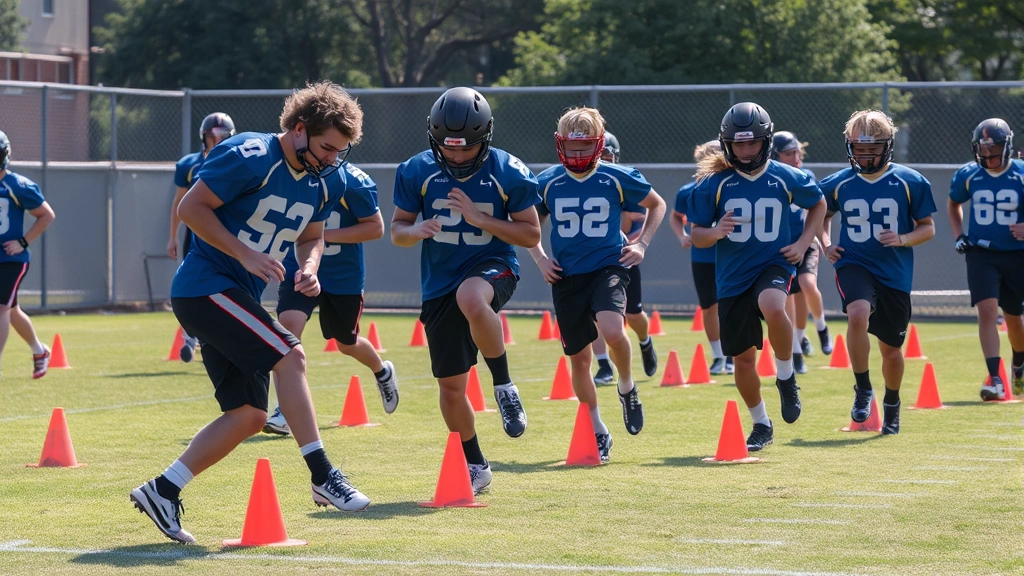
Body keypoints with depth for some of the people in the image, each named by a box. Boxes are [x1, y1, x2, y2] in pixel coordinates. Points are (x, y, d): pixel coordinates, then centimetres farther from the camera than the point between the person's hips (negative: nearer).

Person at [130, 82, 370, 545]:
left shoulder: (326, 182, 6)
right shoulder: (250, 157, -18)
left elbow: (312, 235, 21)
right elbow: (190, 208, -16)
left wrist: (309, 267, -2)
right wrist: (246, 254, -22)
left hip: (239, 297, 9)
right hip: (206, 285, -9)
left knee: (249, 416, 4)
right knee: (288, 355, -22)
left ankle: (162, 491, 10)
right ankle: (323, 477, -20)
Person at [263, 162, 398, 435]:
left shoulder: (352, 182, -22)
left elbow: (375, 227, -17)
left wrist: (325, 235, -25)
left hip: (343, 276, -2)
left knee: (347, 344, 17)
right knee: (288, 325, -23)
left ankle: (382, 371, 53)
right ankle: (285, 412, -19)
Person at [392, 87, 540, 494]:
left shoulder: (508, 173, -10)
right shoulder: (417, 172, -6)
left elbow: (531, 235, -5)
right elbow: (397, 230, 3)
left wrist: (480, 219, -20)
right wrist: (417, 231, -22)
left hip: (492, 267, -3)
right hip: (440, 282, 3)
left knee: (470, 299, -41)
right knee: (450, 386, 5)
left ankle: (503, 386, -19)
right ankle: (474, 467, 28)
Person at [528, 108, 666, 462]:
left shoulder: (618, 178, -3)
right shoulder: (548, 182, 0)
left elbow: (657, 205, 14)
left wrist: (641, 244, 4)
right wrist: (540, 259, 6)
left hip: (608, 268, -3)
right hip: (566, 276, 3)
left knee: (612, 331, -30)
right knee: (578, 357, 6)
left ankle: (627, 387, 1)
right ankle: (597, 432, 23)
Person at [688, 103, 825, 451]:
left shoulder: (786, 178, -2)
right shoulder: (713, 184, -4)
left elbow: (818, 204, 17)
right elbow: (696, 236, 1)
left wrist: (803, 243, 3)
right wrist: (715, 233, -22)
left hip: (774, 263, -2)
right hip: (732, 276, 2)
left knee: (772, 308, -37)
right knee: (743, 358, 6)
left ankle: (786, 376, -10)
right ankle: (761, 425, 29)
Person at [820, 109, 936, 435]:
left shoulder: (910, 182, -4)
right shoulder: (838, 184, 1)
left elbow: (928, 228, 2)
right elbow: (822, 215, 21)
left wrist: (904, 239, -17)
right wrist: (826, 244, 4)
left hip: (895, 272, 1)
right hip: (853, 264, 0)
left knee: (890, 348, 11)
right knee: (859, 314, -33)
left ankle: (892, 405, 39)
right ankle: (863, 389, -14)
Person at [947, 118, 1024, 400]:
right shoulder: (968, 175, -2)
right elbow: (953, 204, 19)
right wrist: (958, 236, 8)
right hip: (981, 255, 0)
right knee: (987, 310, -17)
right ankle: (995, 380, -19)